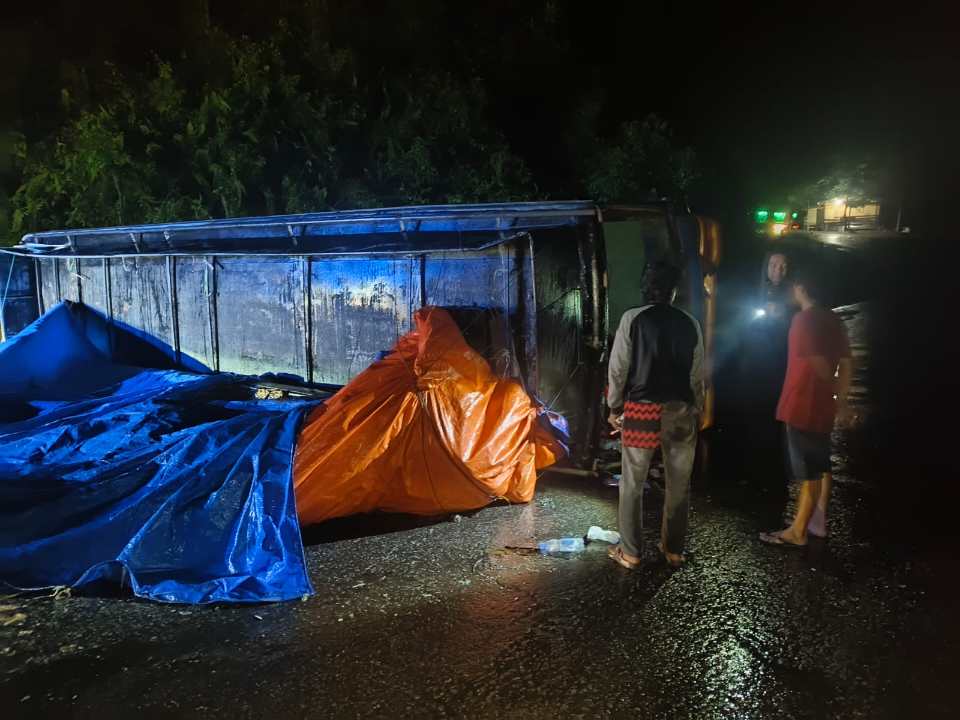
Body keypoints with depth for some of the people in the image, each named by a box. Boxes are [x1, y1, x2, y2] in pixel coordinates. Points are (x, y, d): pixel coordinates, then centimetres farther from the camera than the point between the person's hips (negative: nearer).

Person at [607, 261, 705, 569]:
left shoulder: (633, 318, -4)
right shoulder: (690, 324, 3)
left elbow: (618, 367, -5)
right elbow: (697, 375, 5)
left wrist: (614, 406, 5)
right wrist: (697, 410, 16)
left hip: (641, 408, -2)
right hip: (680, 409, 2)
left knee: (632, 484, 8)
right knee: (678, 484, 14)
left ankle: (630, 552, 15)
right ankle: (674, 550, 25)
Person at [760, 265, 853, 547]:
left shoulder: (804, 319, -15)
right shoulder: (834, 321, 11)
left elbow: (819, 365, -19)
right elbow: (846, 365, 10)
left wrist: (839, 398, -6)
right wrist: (841, 400, 8)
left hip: (803, 406, -9)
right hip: (822, 406, 9)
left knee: (808, 471, -5)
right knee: (820, 467, 17)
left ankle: (797, 532, 3)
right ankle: (818, 520, 28)